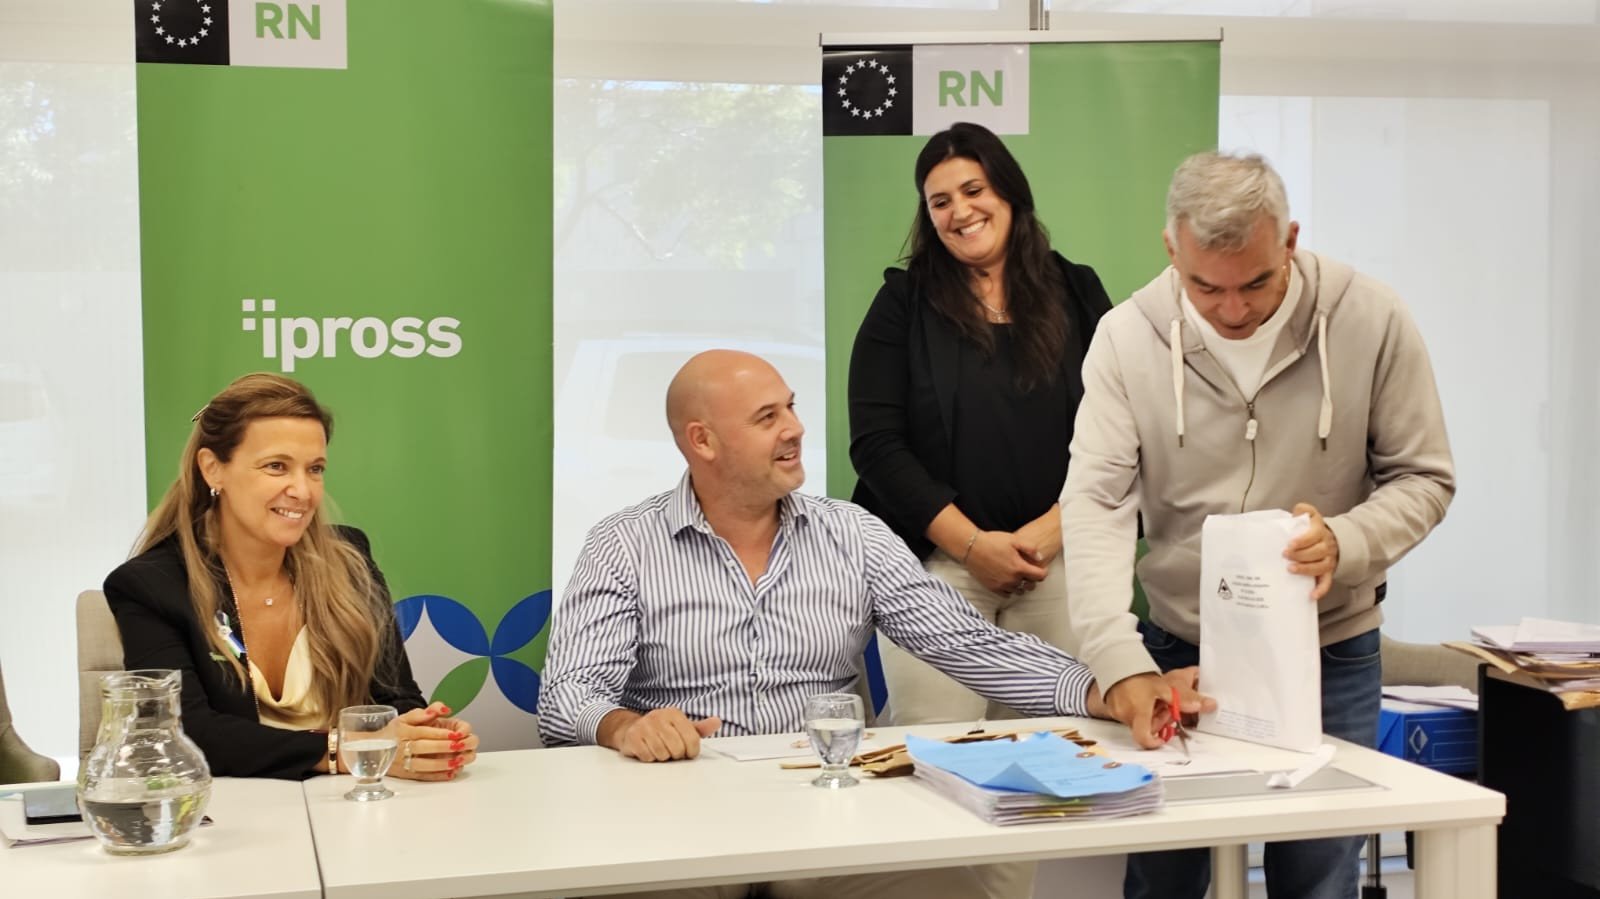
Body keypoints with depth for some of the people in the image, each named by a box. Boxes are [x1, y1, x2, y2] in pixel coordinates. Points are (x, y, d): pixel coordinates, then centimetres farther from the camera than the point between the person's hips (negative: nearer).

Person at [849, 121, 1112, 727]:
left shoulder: (1077, 295, 9)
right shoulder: (904, 302, 6)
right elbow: (876, 444, -2)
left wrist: (1051, 530, -9)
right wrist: (972, 544, -9)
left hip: (1058, 560, 1)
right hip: (935, 562, -1)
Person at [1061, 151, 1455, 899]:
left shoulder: (1370, 322, -12)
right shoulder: (1128, 337, -11)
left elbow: (1424, 478, -4)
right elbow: (1095, 502, -15)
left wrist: (1346, 544, -26)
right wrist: (1120, 661, -27)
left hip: (1330, 653, -1)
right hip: (1176, 648, 1)